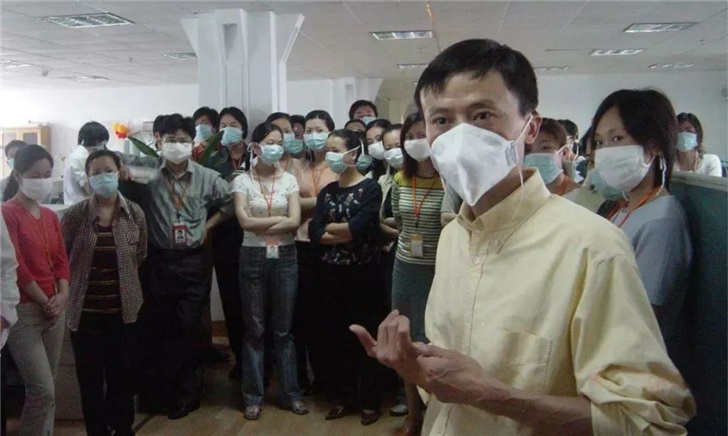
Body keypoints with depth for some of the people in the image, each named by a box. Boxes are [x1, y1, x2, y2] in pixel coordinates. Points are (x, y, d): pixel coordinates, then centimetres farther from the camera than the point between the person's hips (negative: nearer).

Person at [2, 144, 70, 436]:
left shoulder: (50, 216, 12)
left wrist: (62, 296, -4)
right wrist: (45, 301, -9)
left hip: (54, 309, 7)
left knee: (47, 388, 12)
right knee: (43, 390, -10)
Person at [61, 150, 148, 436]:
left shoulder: (135, 213, -2)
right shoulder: (74, 215, -7)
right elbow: (61, 257, 3)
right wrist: (76, 283, 6)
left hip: (124, 309, 1)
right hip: (85, 311, -1)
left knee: (123, 375, 11)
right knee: (90, 378, 8)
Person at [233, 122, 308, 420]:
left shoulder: (289, 180, 4)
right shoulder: (242, 181, 0)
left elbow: (295, 222, -7)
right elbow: (245, 222, -12)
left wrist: (260, 225, -10)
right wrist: (279, 219, -9)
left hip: (285, 257, 1)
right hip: (253, 258, -1)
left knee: (284, 328, 9)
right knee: (255, 328, 6)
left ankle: (290, 393, 19)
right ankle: (254, 395, 17)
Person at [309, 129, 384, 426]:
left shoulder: (370, 188, -6)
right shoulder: (327, 191, 9)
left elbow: (359, 227, -21)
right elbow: (314, 233, -2)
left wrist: (330, 227, -5)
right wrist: (347, 234, -15)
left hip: (362, 272, -5)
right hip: (332, 273, 5)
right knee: (335, 336, 10)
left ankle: (370, 400, 18)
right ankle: (344, 397, 25)